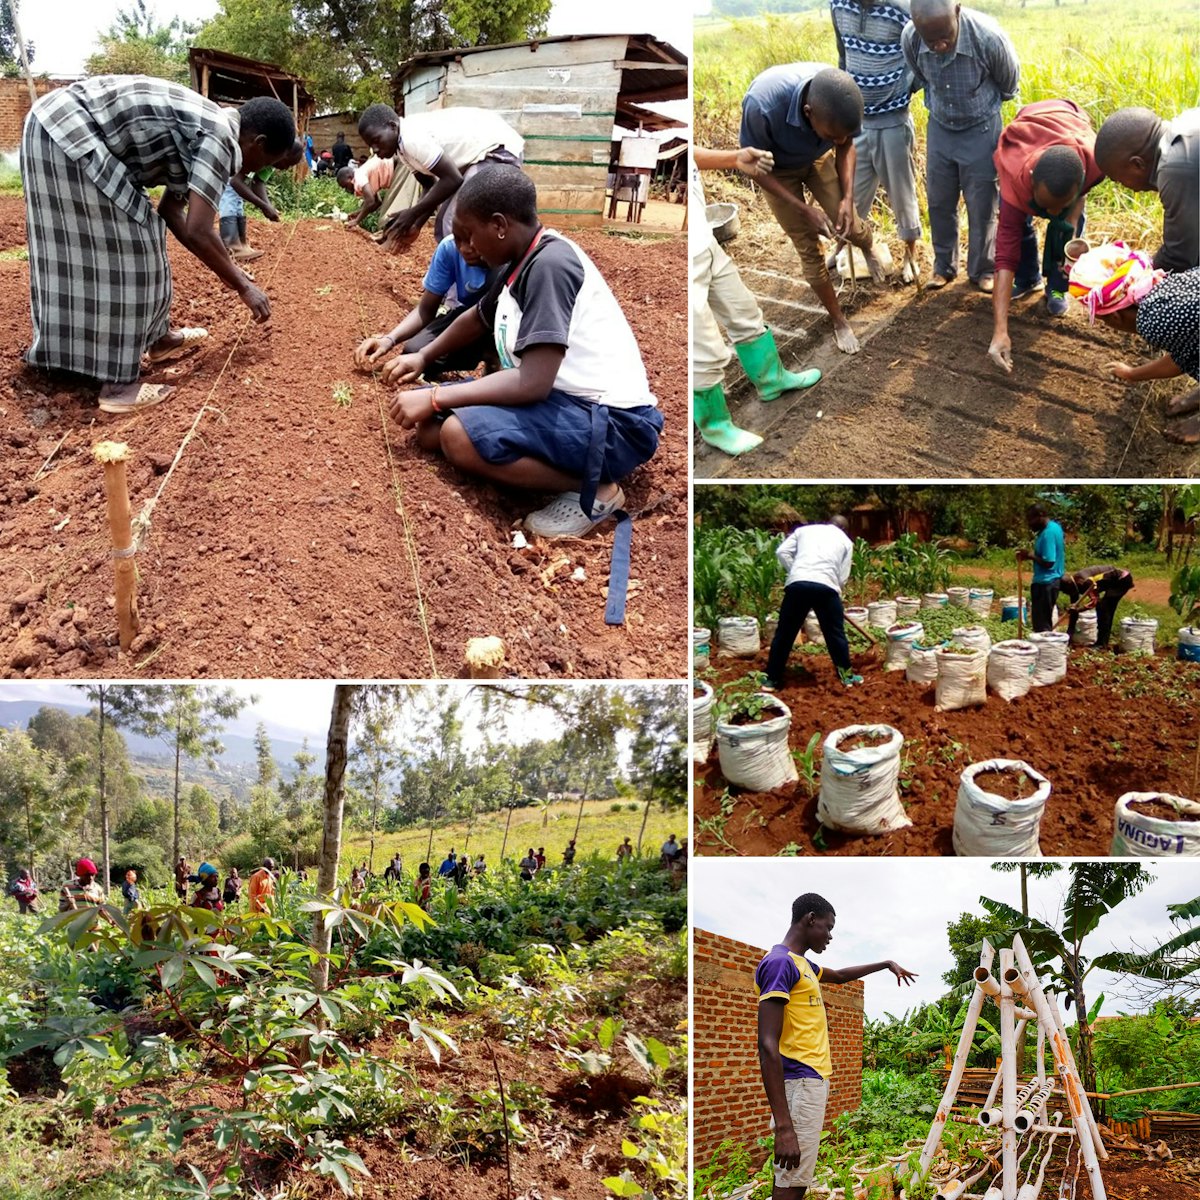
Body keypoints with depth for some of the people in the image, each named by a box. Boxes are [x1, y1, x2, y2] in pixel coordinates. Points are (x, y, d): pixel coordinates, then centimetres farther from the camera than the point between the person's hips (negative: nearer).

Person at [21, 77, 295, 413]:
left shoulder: (208, 130, 15)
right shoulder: (220, 138, -15)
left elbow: (171, 210, 22)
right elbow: (197, 233, -19)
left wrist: (226, 270, 23)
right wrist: (243, 286, -7)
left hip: (66, 130, 10)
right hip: (68, 132, -10)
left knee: (137, 239, 19)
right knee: (121, 248, -7)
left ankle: (156, 337, 34)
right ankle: (117, 383, -4)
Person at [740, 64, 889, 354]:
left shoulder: (841, 98, -34)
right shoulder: (763, 104, -45)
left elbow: (846, 145, -10)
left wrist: (848, 198, -22)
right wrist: (804, 209, -29)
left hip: (817, 158, 2)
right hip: (777, 170, -2)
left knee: (846, 225, -1)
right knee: (808, 249, 2)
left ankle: (869, 246, 38)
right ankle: (838, 319, 24)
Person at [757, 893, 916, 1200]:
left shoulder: (801, 963, 17)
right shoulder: (779, 962, -15)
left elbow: (841, 975, 41)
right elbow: (768, 1045, -23)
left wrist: (887, 964, 43)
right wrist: (783, 1126, -29)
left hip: (813, 1080, 10)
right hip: (801, 1082, -10)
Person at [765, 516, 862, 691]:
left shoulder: (804, 529, 25)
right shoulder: (846, 541, 22)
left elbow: (782, 552, 13)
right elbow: (842, 578, 14)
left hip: (797, 584, 1)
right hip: (826, 587, -1)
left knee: (785, 633, 10)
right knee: (835, 633, 14)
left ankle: (772, 678, 15)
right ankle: (846, 675, 22)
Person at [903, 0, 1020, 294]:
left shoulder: (989, 37, -32)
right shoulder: (910, 38, -23)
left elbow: (1009, 83, -8)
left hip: (980, 129, -3)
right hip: (939, 127, 3)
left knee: (981, 206, 6)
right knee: (939, 202, 13)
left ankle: (983, 269, 24)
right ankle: (943, 265, 31)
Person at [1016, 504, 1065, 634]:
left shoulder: (1048, 533, -22)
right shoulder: (1054, 526, 10)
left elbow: (1048, 562, -24)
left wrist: (1030, 555, -13)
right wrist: (1031, 554, 7)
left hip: (1045, 582, -10)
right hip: (1048, 580, 10)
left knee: (1041, 624, -4)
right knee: (1045, 621, 17)